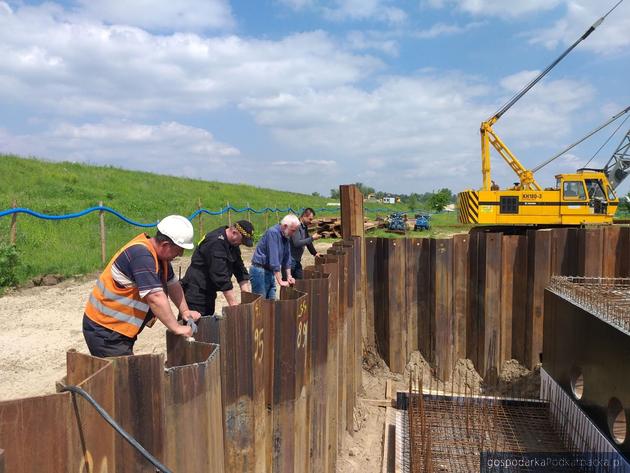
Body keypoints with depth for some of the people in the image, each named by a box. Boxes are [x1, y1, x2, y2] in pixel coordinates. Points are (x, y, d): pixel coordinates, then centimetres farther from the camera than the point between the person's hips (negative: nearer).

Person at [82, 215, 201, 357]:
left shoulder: (159, 255, 4)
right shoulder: (141, 255, -26)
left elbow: (172, 283, 16)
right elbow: (155, 297, -31)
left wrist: (184, 310, 5)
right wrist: (177, 328, -24)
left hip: (119, 328, 9)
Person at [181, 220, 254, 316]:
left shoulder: (232, 244, 6)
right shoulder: (215, 243, -23)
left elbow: (240, 271, 6)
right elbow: (221, 277, -27)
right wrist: (234, 303, -25)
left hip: (209, 293, 9)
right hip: (195, 294, -9)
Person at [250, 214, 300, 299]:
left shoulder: (286, 236, 6)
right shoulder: (273, 233, -20)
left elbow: (286, 257, 13)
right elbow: (273, 259, -25)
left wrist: (289, 276, 8)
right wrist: (280, 281, -24)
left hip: (270, 272, 9)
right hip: (260, 271, -9)